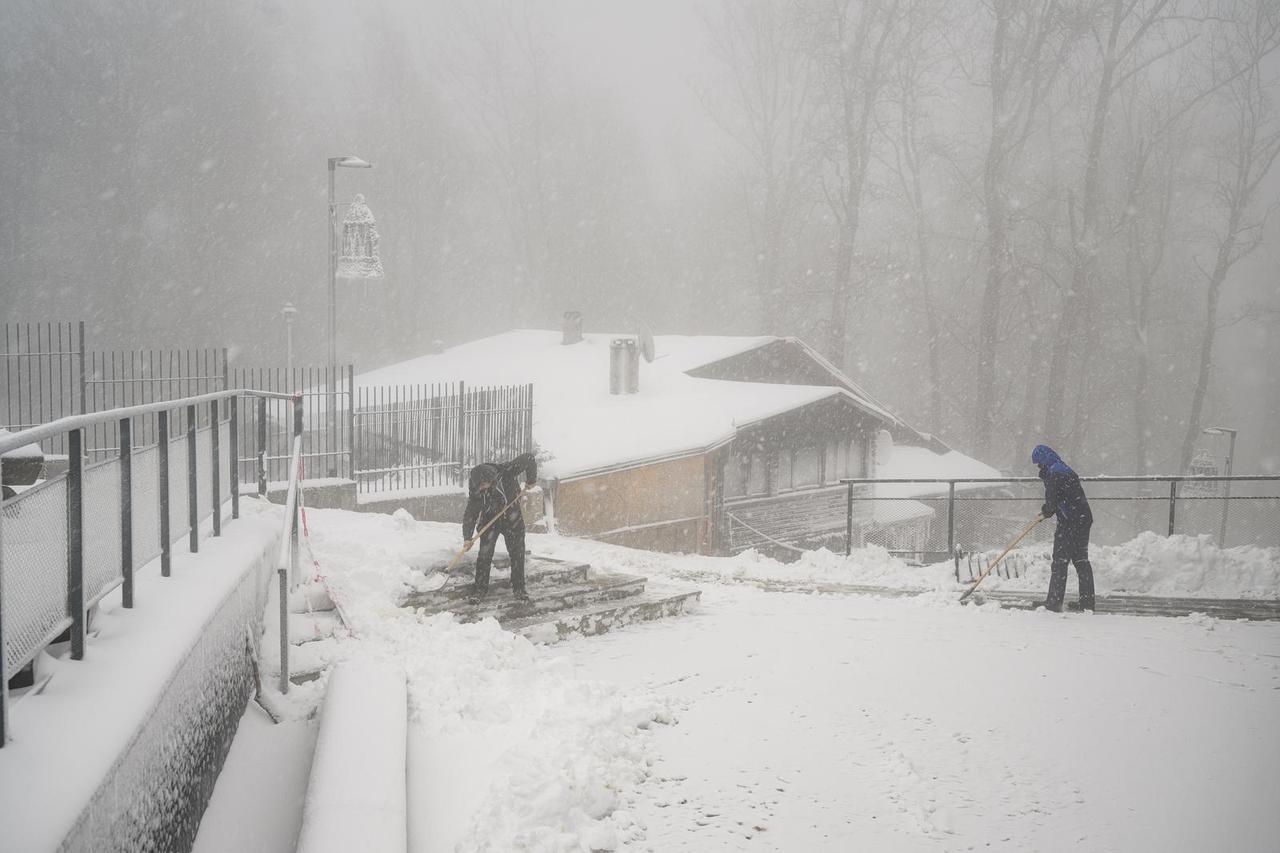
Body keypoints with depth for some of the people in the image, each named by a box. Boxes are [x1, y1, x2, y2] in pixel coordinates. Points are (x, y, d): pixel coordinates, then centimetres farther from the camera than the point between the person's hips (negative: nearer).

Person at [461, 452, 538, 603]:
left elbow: (528, 458, -23)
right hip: (489, 521, 0)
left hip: (512, 518, 0)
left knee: (517, 553, 4)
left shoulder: (506, 471, -28)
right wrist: (468, 537, -24)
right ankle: (480, 588, 2)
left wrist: (531, 480, -16)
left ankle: (518, 588, 16)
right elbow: (470, 513, -19)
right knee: (484, 554, -7)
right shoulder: (476, 490, -22)